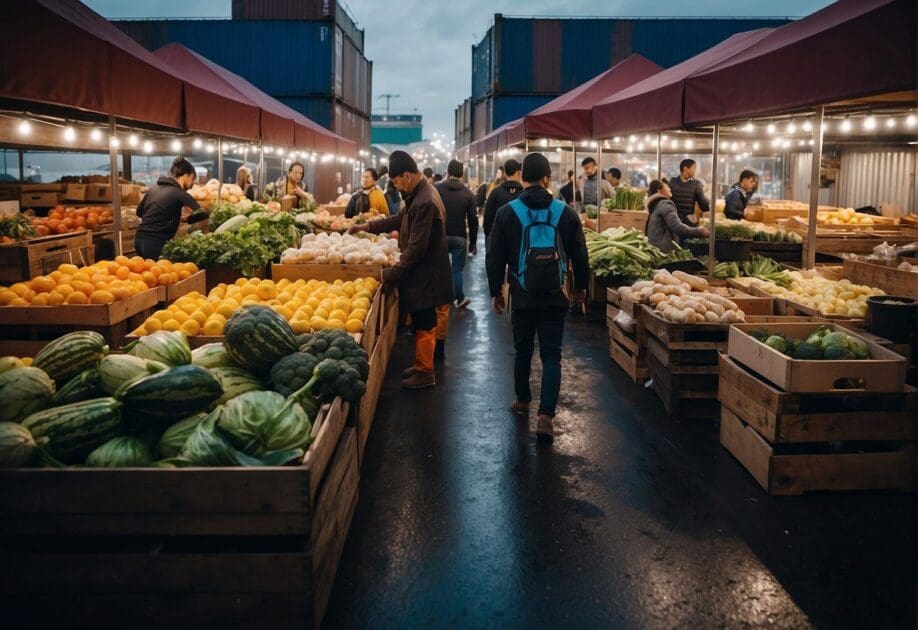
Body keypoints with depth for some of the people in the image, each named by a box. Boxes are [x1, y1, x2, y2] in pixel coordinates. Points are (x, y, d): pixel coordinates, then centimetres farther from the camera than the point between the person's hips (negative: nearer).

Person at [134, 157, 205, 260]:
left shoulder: (155, 187, 13)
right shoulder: (179, 193, -7)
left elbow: (139, 212, 23)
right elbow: (202, 214, -17)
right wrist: (187, 218, 3)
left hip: (140, 239, 8)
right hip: (156, 242, -8)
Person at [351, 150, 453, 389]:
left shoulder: (425, 202, -26)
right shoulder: (420, 194, 7)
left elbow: (416, 248, -25)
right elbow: (402, 218, 23)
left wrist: (391, 274, -17)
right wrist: (369, 226, 19)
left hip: (424, 275, -10)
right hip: (422, 272, 10)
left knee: (424, 325, 3)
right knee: (422, 323, 18)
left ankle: (425, 373, 15)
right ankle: (421, 365, 30)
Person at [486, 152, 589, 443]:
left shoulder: (507, 212, -5)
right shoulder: (565, 212, -3)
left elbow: (495, 257, -2)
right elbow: (579, 255, 4)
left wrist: (495, 291, 10)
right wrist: (580, 286, 19)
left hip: (522, 296, 0)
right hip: (555, 297, 0)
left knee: (523, 350, 18)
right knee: (551, 355, 3)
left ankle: (522, 402, 34)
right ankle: (545, 416, -7)